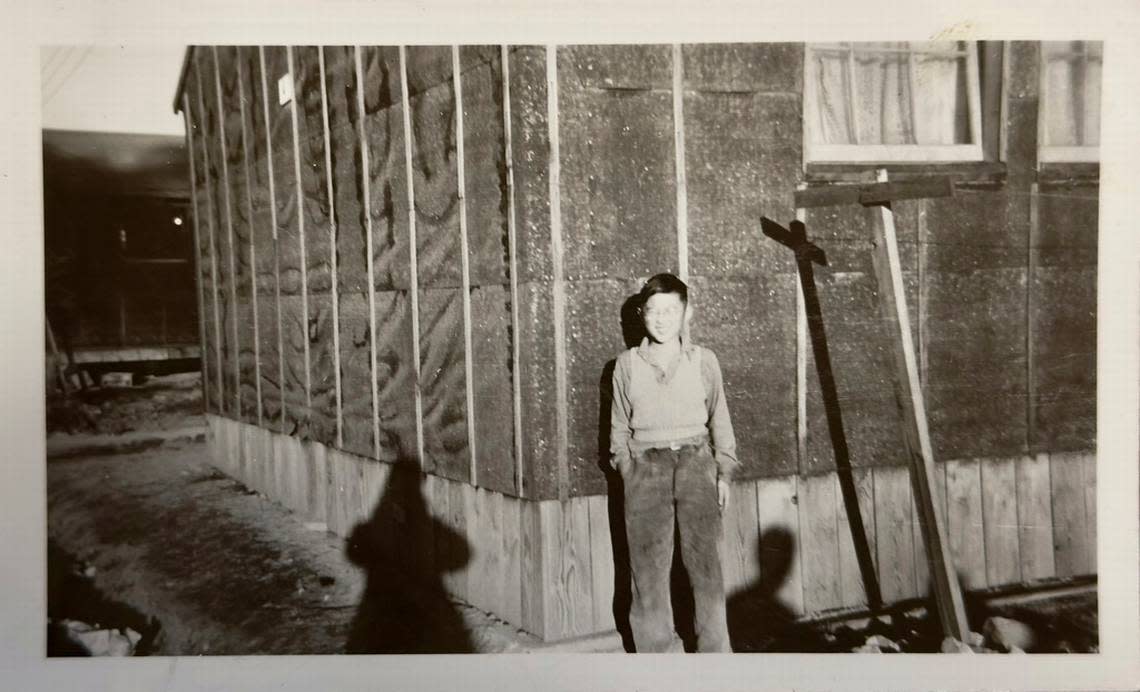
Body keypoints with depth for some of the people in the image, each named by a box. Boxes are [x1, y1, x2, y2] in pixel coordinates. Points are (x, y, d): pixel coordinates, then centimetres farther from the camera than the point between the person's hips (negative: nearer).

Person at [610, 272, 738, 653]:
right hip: (646, 467, 0)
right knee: (648, 564, -2)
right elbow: (619, 425, 13)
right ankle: (657, 649, 7)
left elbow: (720, 420, 12)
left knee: (705, 560, -3)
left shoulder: (703, 360, 7)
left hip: (695, 463, 0)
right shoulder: (627, 364, 7)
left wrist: (724, 472, 8)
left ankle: (715, 650, 7)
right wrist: (625, 469, 6)